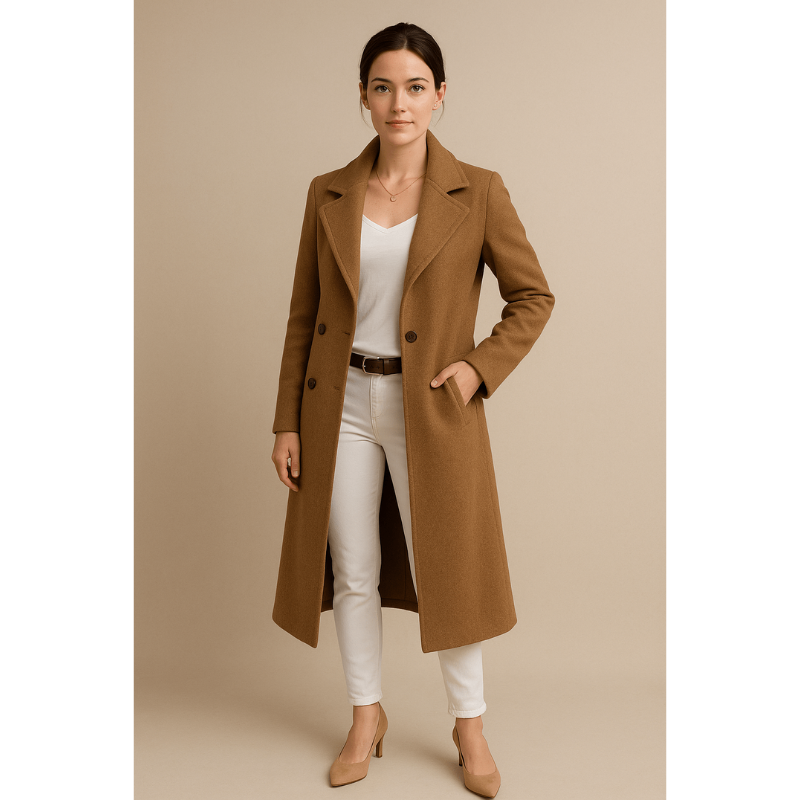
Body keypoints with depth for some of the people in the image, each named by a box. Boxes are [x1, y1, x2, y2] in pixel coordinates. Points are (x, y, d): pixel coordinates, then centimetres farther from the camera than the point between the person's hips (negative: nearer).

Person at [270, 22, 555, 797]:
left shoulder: (478, 192, -3)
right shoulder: (327, 194, 4)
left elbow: (533, 296, 3)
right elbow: (302, 314, 6)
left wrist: (481, 367, -10)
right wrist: (287, 420, 3)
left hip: (431, 408, -2)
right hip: (343, 404, 3)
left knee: (443, 570, 4)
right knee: (353, 572, 10)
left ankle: (470, 727, 24)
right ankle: (367, 717, 30)